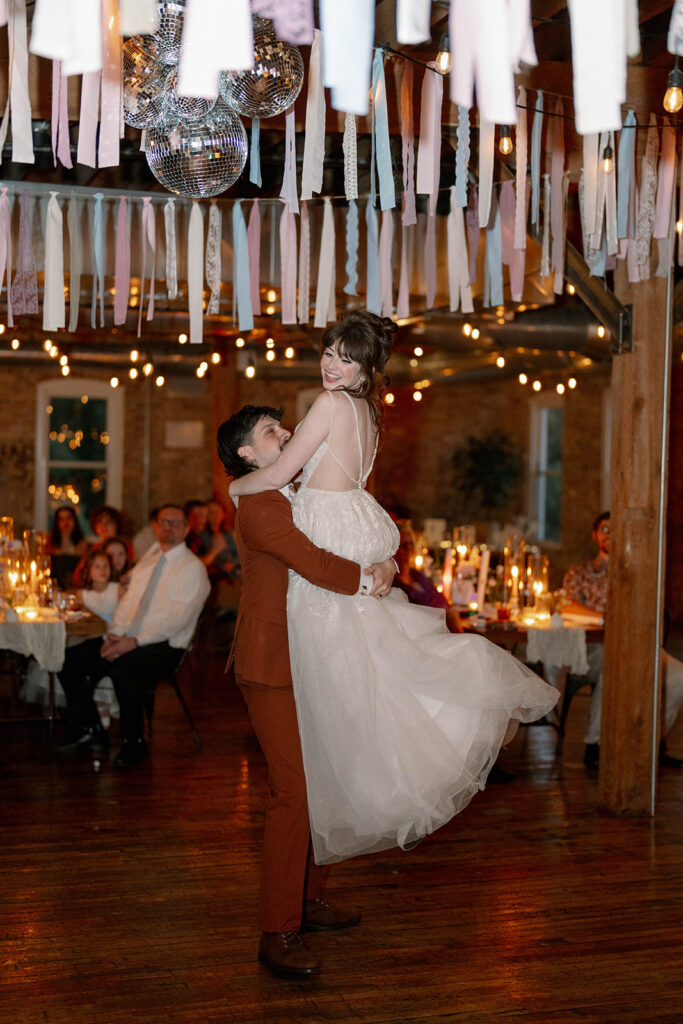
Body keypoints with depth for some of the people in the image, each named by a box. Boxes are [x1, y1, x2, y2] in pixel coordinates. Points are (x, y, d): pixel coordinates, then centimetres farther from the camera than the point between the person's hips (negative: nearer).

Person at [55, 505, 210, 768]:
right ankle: (89, 732, 4)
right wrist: (115, 634, -5)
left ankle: (134, 743, -19)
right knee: (70, 659, -8)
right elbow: (128, 601, 15)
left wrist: (134, 642, -22)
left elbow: (177, 620, -15)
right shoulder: (147, 561, 18)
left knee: (122, 666, -36)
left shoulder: (193, 568, -5)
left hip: (164, 647, -7)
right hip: (127, 640, 7)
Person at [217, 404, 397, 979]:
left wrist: (383, 563, -3)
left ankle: (308, 901, 28)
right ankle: (277, 935, -3)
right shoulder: (259, 506, -14)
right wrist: (372, 579, -8)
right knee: (294, 793, -10)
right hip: (275, 667, -9)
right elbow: (316, 565, -23)